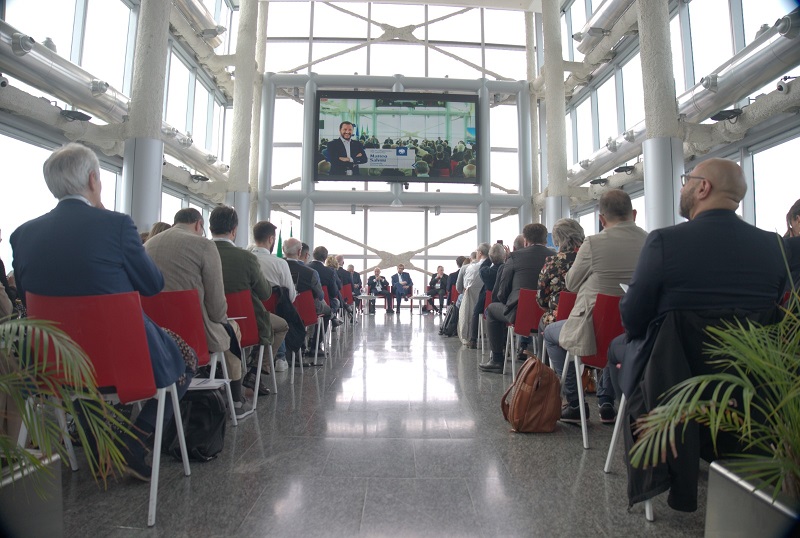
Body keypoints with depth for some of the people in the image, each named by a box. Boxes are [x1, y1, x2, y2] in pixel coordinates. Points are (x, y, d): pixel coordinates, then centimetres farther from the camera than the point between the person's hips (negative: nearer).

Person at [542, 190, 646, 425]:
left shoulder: (593, 244, -16)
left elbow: (571, 284, -1)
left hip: (593, 333, -5)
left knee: (550, 333, 23)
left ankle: (575, 404, 21)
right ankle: (606, 403, 36)